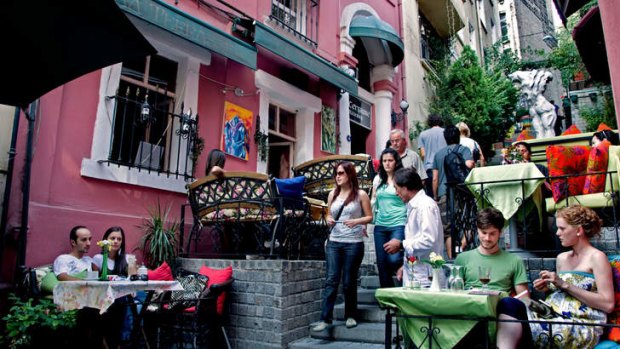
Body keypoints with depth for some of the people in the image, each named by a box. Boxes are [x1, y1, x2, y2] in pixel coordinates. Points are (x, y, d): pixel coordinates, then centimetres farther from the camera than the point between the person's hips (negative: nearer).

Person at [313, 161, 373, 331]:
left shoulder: (361, 194, -2)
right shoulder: (332, 194, 10)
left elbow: (369, 217, 0)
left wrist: (356, 221, -17)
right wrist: (329, 220, -4)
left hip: (353, 243, -3)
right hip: (334, 242, 3)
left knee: (349, 281, 6)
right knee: (331, 280, -1)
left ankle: (350, 315, 24)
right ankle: (325, 318, 3)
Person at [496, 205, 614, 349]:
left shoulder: (596, 257, 0)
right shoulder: (561, 258, 19)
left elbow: (608, 304, -9)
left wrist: (565, 285, -13)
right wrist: (547, 289, 5)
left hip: (582, 329, -6)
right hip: (554, 318, 6)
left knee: (510, 306, -30)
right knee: (509, 304, -26)